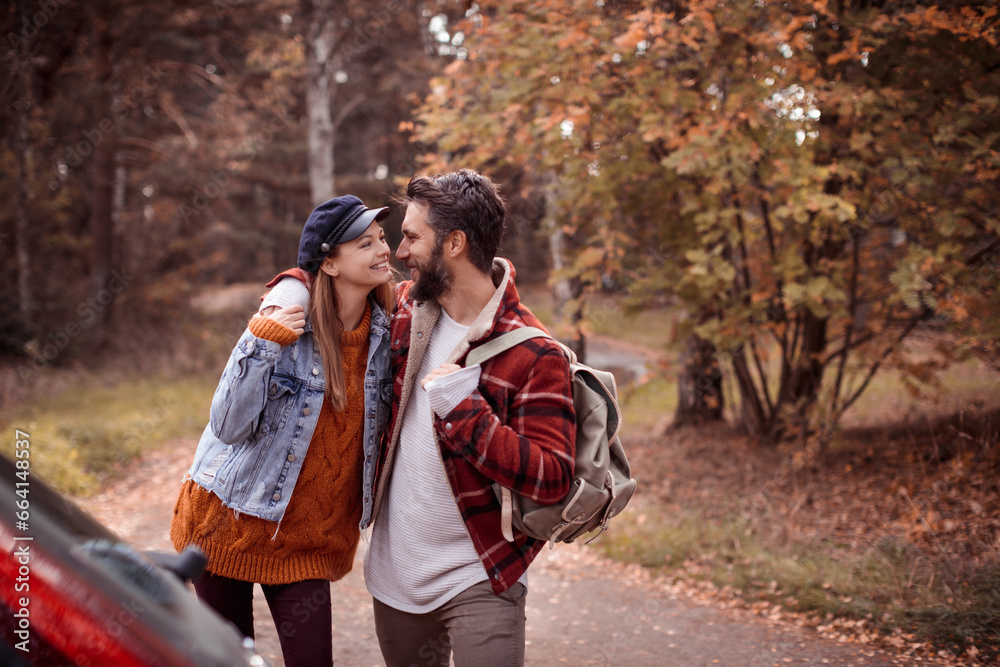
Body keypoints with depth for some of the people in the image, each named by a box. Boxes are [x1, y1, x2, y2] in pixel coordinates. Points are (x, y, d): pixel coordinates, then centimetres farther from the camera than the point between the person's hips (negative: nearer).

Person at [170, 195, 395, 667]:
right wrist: (262, 343, -29)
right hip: (233, 521, -3)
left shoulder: (387, 330, -4)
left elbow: (385, 425, 9)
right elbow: (229, 428, -19)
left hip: (307, 538, 3)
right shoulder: (286, 323, -17)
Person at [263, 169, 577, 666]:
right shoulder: (403, 308, 3)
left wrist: (463, 407, -27)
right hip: (394, 573, 6)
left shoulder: (533, 354, -16)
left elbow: (552, 478, -22)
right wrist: (290, 289, 4)